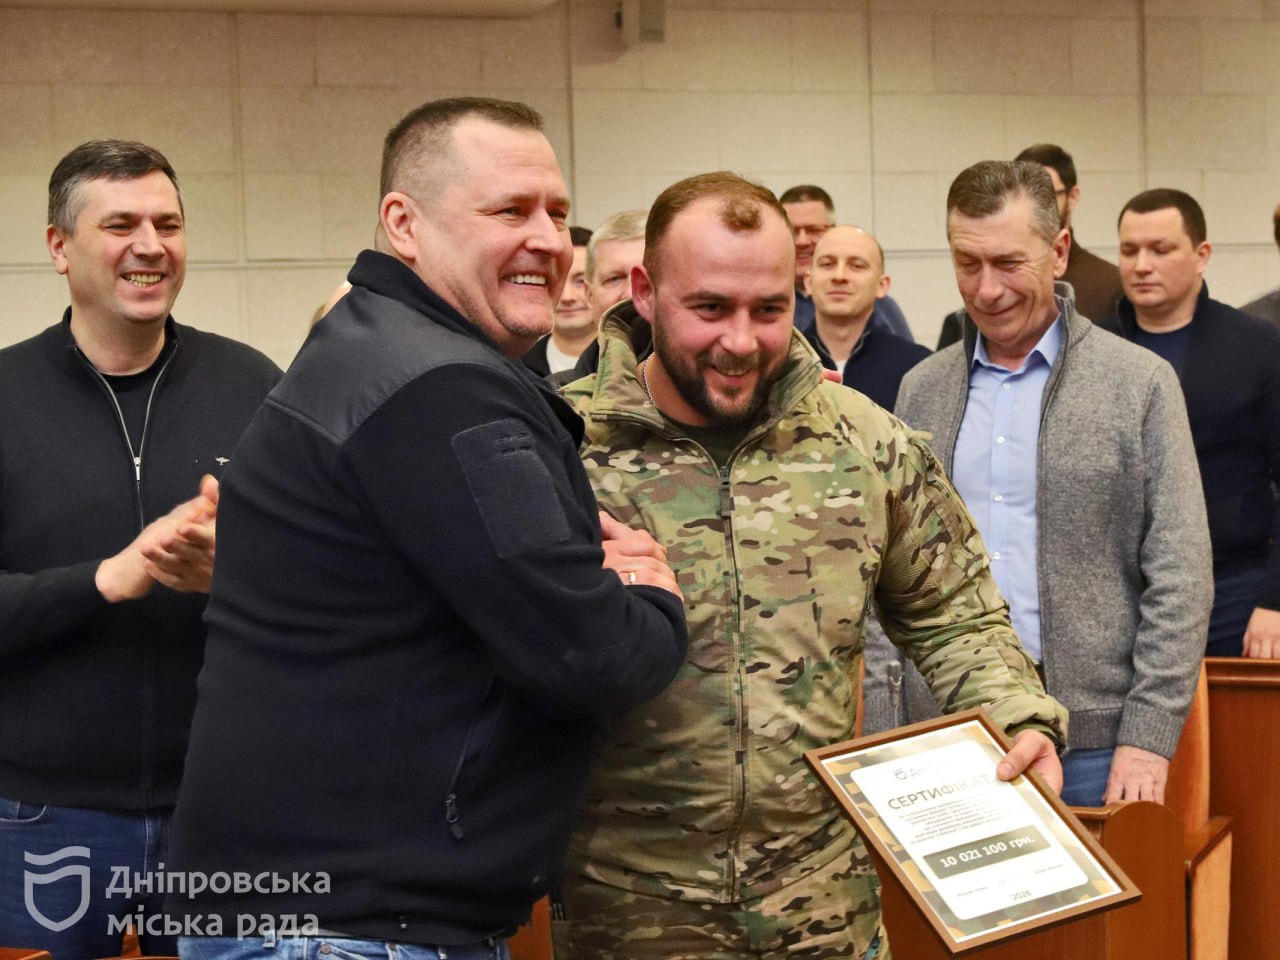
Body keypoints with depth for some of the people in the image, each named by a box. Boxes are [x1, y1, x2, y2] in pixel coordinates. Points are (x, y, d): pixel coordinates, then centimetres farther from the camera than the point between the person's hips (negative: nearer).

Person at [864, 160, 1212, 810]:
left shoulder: (1141, 384, -1)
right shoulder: (921, 390, 9)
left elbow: (1179, 578, -4)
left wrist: (1148, 737, -11)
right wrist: (879, 731, 2)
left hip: (1092, 736, -3)